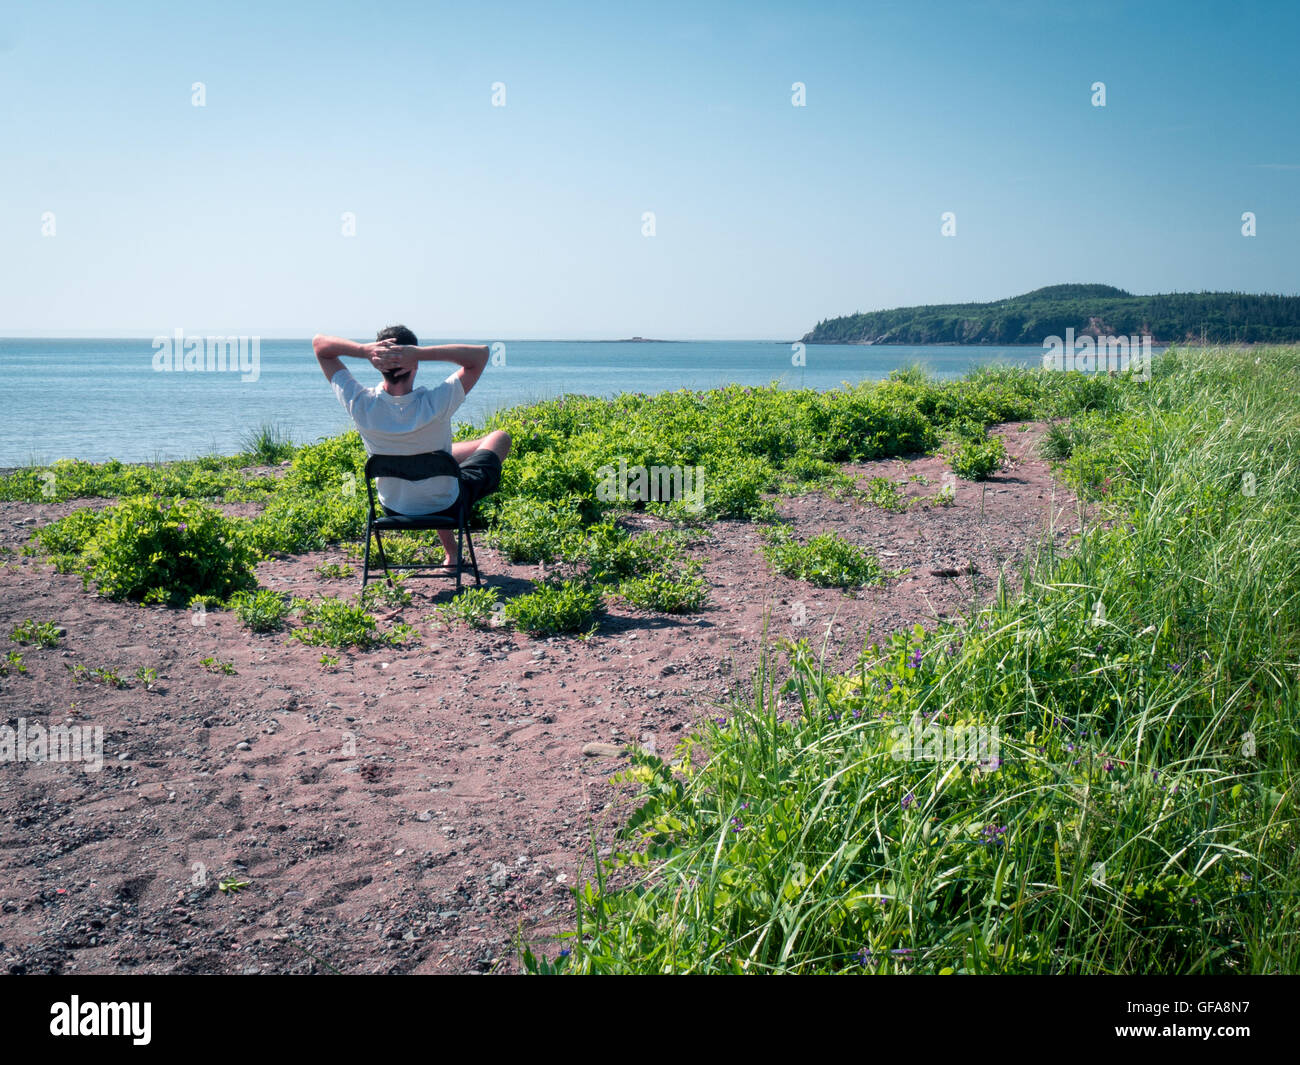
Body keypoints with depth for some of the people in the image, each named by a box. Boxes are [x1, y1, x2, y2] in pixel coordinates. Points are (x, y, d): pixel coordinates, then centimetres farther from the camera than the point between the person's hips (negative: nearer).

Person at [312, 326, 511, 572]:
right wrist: (421, 353, -33)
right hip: (445, 507, -3)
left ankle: (452, 554, 44)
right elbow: (480, 353, -22)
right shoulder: (434, 404, -32)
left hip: (393, 510, 3)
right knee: (500, 438, 19)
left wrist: (364, 350, -31)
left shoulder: (360, 404, -25)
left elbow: (319, 344, -12)